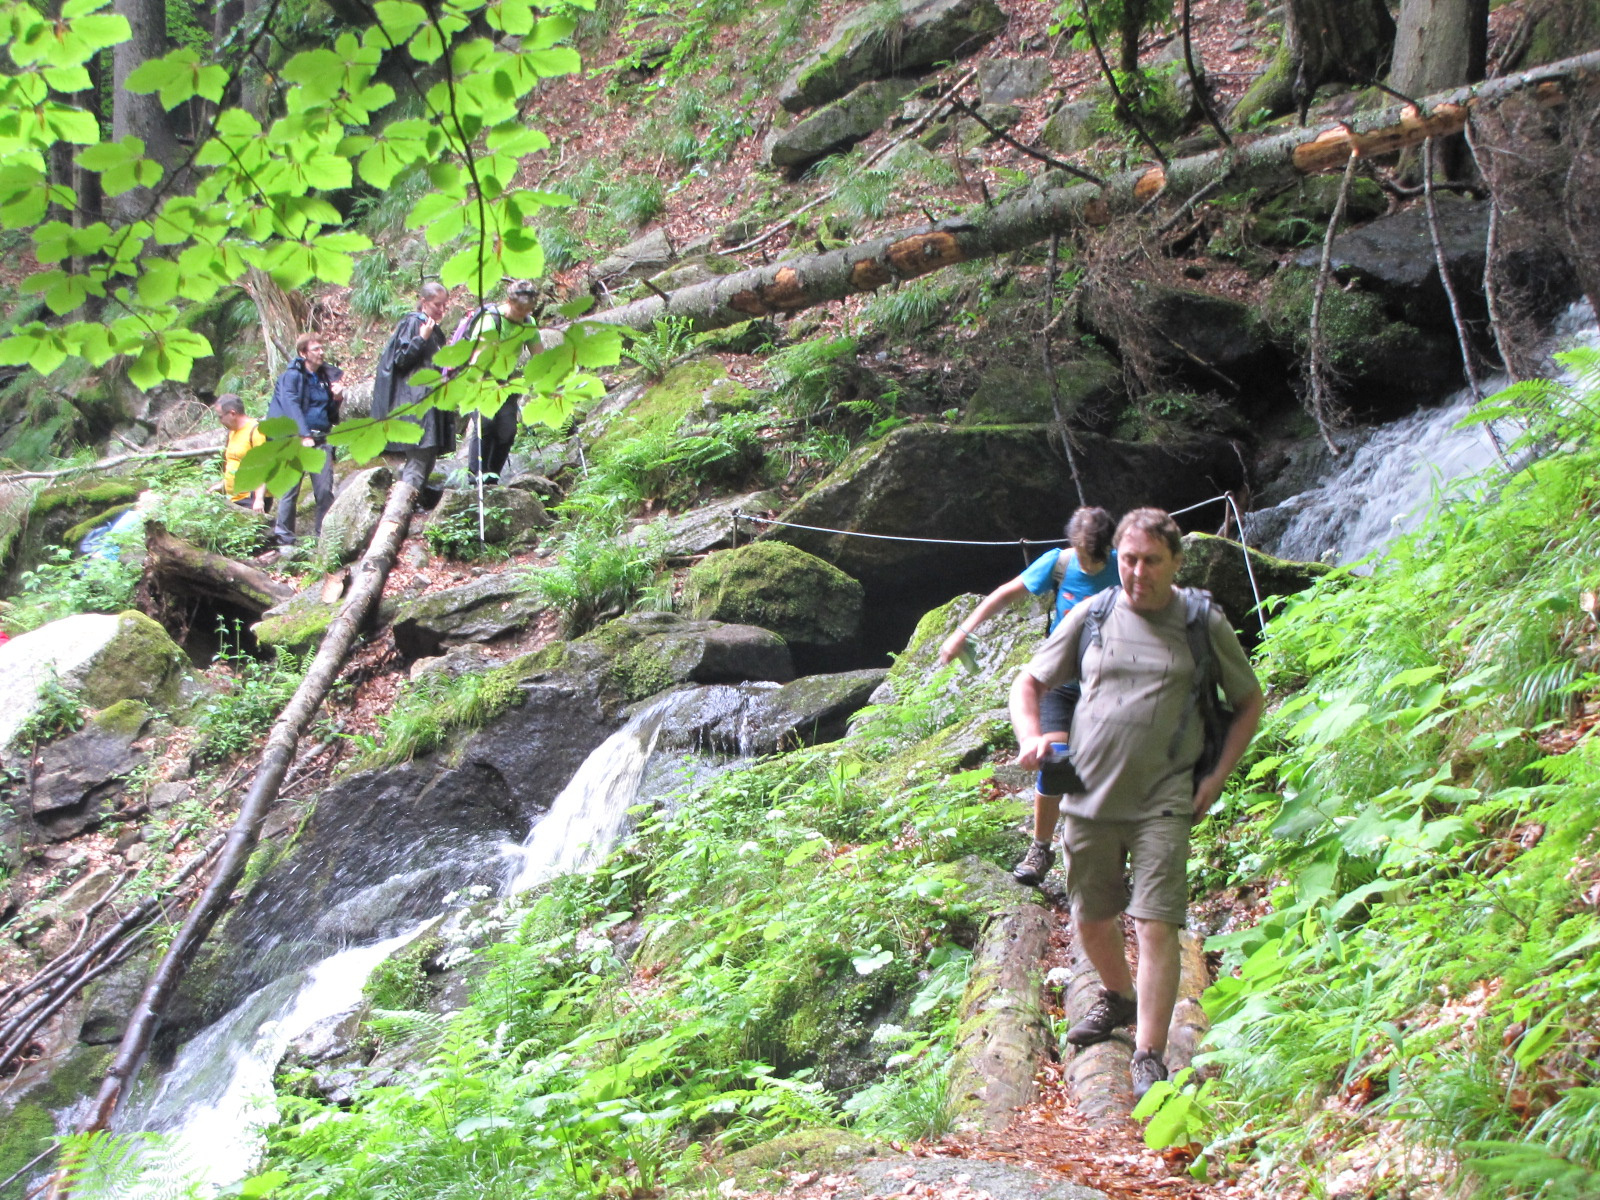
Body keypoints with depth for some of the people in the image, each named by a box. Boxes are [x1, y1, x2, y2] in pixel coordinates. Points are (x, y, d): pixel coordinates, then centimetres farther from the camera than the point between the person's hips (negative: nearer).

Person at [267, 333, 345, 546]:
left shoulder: (327, 375, 13)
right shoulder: (292, 376, -3)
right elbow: (291, 406, -14)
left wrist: (337, 398, -2)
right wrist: (304, 435, -24)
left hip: (321, 439, 5)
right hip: (297, 438, -5)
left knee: (325, 490, 0)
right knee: (290, 489, -4)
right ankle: (284, 536, 2)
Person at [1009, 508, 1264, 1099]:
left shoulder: (1202, 622, 0)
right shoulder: (1091, 615, 5)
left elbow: (1250, 703, 11)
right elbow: (1028, 682, 11)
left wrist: (1217, 776, 1)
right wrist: (1031, 737, -9)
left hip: (1163, 802, -3)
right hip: (1089, 798, 3)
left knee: (1156, 925, -12)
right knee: (1091, 922, 16)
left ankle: (1149, 1060, -6)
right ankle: (1118, 997, 45)